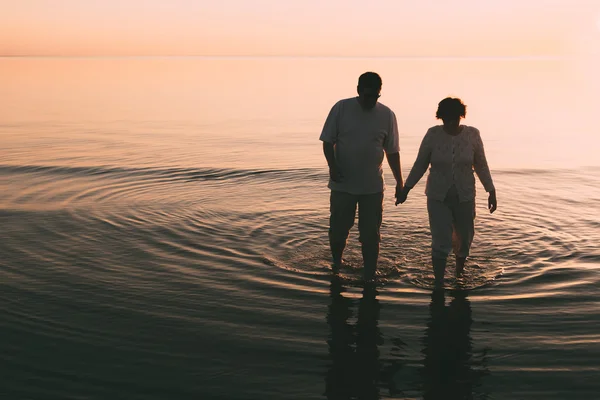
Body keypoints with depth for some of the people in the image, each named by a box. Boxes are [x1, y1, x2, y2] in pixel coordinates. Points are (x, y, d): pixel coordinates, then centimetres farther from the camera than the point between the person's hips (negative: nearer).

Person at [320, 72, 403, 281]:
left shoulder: (387, 115, 0)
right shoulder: (341, 108, -4)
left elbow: (392, 152, 6)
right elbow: (328, 141, 0)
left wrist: (399, 182, 4)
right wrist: (332, 166, -16)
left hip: (373, 187, 1)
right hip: (342, 184, 0)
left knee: (371, 235, 3)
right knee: (338, 230, 9)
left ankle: (369, 276, 14)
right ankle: (336, 267, 34)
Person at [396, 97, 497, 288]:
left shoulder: (472, 134, -6)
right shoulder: (433, 134, -9)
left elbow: (481, 165, 3)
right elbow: (420, 165, 0)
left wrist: (491, 191, 2)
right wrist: (406, 189, 0)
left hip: (464, 197, 2)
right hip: (438, 197, -2)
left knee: (464, 238, 14)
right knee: (441, 242, -9)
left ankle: (459, 271, 44)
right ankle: (438, 284, 3)